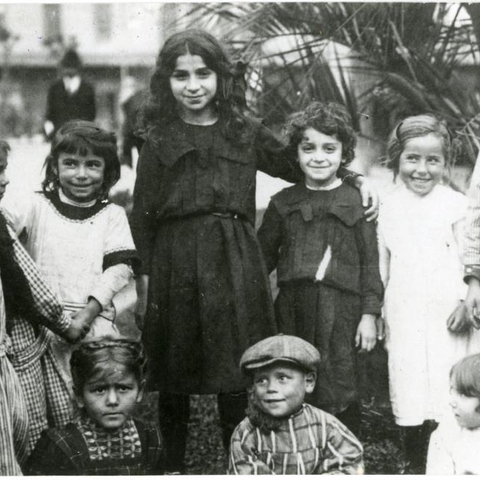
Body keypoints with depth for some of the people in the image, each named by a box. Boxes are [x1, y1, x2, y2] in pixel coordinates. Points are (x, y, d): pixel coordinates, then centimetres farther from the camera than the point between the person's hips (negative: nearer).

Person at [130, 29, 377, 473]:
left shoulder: (246, 133, 6)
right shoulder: (159, 140, 3)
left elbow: (299, 167, 17)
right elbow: (142, 215, 3)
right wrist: (143, 278, -3)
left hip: (234, 261, 0)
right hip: (173, 263, 0)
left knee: (234, 378, 1)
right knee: (173, 378, 10)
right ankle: (173, 465, 27)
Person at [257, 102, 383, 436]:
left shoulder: (356, 202, 1)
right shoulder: (284, 203, 9)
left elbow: (370, 263, 1)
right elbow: (263, 256, 15)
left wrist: (369, 314, -3)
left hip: (340, 310, -3)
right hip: (293, 308, 3)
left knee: (339, 392, -1)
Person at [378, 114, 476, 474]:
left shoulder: (457, 205, -2)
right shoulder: (388, 207, 6)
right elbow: (380, 264, 11)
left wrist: (467, 300, -11)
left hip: (448, 321, -2)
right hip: (404, 319, 2)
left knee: (447, 397, -2)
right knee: (409, 397, 8)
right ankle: (415, 465, 23)